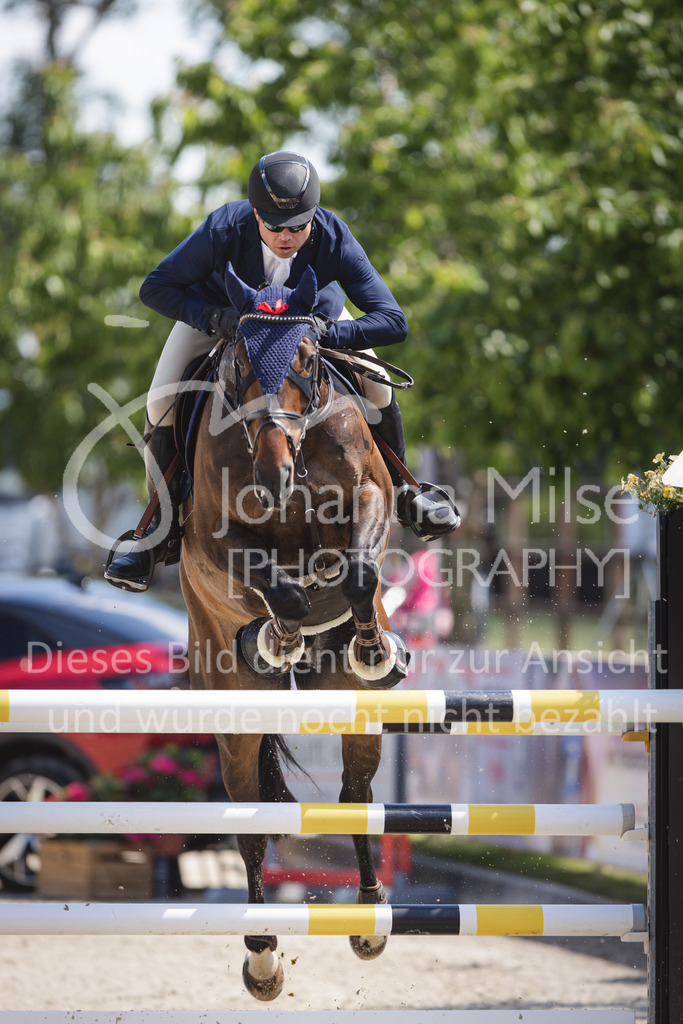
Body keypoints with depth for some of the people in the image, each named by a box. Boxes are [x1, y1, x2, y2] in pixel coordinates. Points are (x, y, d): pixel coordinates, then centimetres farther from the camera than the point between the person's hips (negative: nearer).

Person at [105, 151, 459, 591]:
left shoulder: (333, 237, -37)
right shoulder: (222, 231, -39)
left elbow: (393, 321, -35)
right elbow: (156, 287, -26)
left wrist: (329, 334, -49)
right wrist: (213, 319, -42)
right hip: (222, 309, -1)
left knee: (378, 387, -15)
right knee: (163, 400, -20)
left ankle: (401, 493, 13)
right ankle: (165, 526, -1)